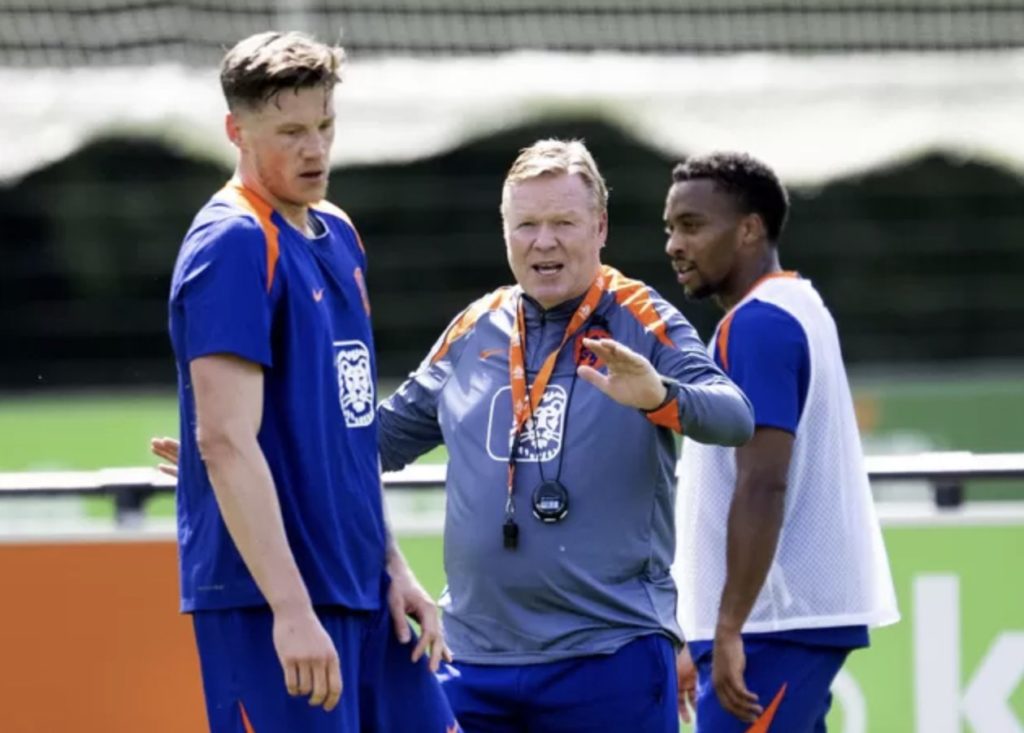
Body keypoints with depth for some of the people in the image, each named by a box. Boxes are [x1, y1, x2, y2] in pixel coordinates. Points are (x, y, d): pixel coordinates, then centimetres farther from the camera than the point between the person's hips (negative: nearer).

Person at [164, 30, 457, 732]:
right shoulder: (234, 245, -13)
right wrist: (291, 610, -25)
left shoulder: (339, 235, 14)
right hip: (265, 599, -9)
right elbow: (225, 440, -21)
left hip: (363, 593, 9)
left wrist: (392, 565, 17)